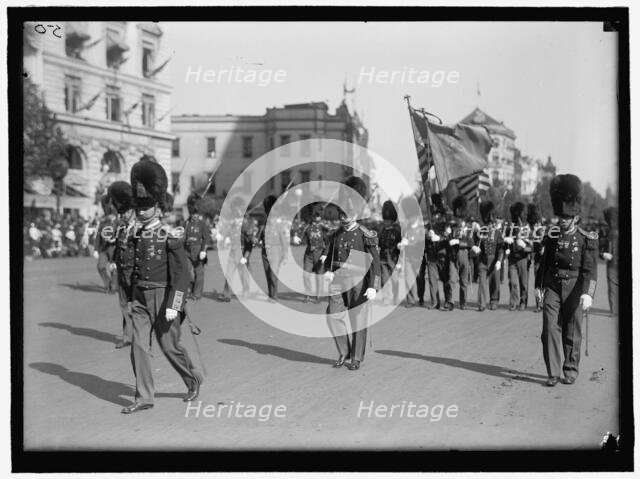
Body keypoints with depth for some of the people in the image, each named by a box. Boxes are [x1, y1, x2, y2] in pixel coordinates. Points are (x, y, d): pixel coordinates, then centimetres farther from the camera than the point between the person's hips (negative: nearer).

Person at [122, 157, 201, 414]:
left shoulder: (170, 235, -11)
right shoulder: (136, 234, 8)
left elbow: (181, 273, -14)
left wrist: (174, 306, -19)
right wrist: (131, 299, 16)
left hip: (163, 296, -5)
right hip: (139, 297, 5)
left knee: (169, 346, 4)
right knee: (139, 346, 0)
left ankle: (193, 379, 29)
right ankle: (144, 398, 7)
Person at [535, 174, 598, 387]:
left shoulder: (587, 239, -5)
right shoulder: (552, 236, 6)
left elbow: (590, 269, -11)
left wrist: (588, 293, -23)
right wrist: (538, 285, 15)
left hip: (574, 289, -2)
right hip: (552, 288, 2)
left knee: (572, 332, 7)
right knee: (550, 329, -6)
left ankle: (571, 371, 22)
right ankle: (553, 373, -2)